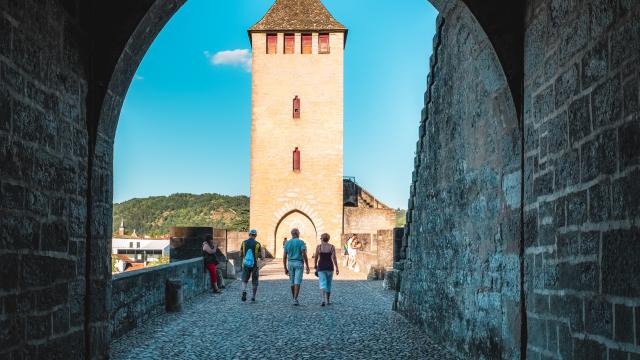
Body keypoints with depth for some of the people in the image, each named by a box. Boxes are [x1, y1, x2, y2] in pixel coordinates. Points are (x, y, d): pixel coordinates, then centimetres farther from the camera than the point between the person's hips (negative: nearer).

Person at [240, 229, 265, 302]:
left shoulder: (244, 243, -2)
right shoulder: (257, 244, -8)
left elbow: (240, 255, 5)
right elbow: (262, 257, -6)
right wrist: (263, 250, 14)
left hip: (245, 265, 1)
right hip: (255, 265, -1)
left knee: (244, 280, 13)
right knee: (255, 282, 15)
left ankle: (244, 291, -15)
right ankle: (253, 297, 16)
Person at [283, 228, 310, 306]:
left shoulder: (287, 243, 5)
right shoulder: (301, 242, -6)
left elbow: (284, 257, 4)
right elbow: (304, 255, -14)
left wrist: (285, 268, 11)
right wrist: (307, 267, -10)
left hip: (290, 264, 4)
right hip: (299, 263, -4)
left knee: (293, 282, 14)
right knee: (297, 282, -7)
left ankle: (294, 299, 20)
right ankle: (295, 300, -18)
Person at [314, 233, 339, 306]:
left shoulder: (318, 247, -4)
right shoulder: (332, 247, -4)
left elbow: (316, 257, 2)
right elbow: (334, 258, -8)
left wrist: (315, 265, 19)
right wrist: (336, 268, -6)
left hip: (321, 267, -1)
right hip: (329, 267, 1)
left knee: (322, 284, -5)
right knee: (328, 284, 17)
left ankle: (323, 300, -25)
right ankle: (328, 300, 26)